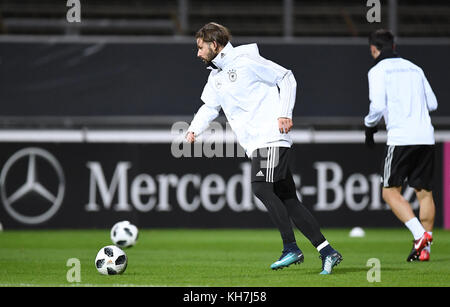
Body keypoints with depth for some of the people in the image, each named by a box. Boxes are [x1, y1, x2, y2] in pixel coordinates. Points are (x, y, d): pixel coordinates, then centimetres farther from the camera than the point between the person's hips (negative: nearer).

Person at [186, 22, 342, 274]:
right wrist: (194, 130, 7)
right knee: (287, 199, 3)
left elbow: (287, 79, -4)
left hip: (271, 137, -8)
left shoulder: (246, 61, -7)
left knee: (261, 187, -20)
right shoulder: (216, 76, 19)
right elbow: (210, 107, 25)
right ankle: (327, 251, 2)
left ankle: (291, 248, -16)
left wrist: (285, 113, -12)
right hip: (255, 144, 8)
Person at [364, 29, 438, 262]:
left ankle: (420, 234, -18)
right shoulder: (414, 68, 18)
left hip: (400, 137, -6)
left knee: (390, 191, 1)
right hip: (426, 136, 6)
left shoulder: (378, 70, 1)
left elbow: (378, 106, -10)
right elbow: (432, 104, 19)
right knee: (424, 192, 8)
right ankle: (424, 249, 3)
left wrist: (369, 126, 8)